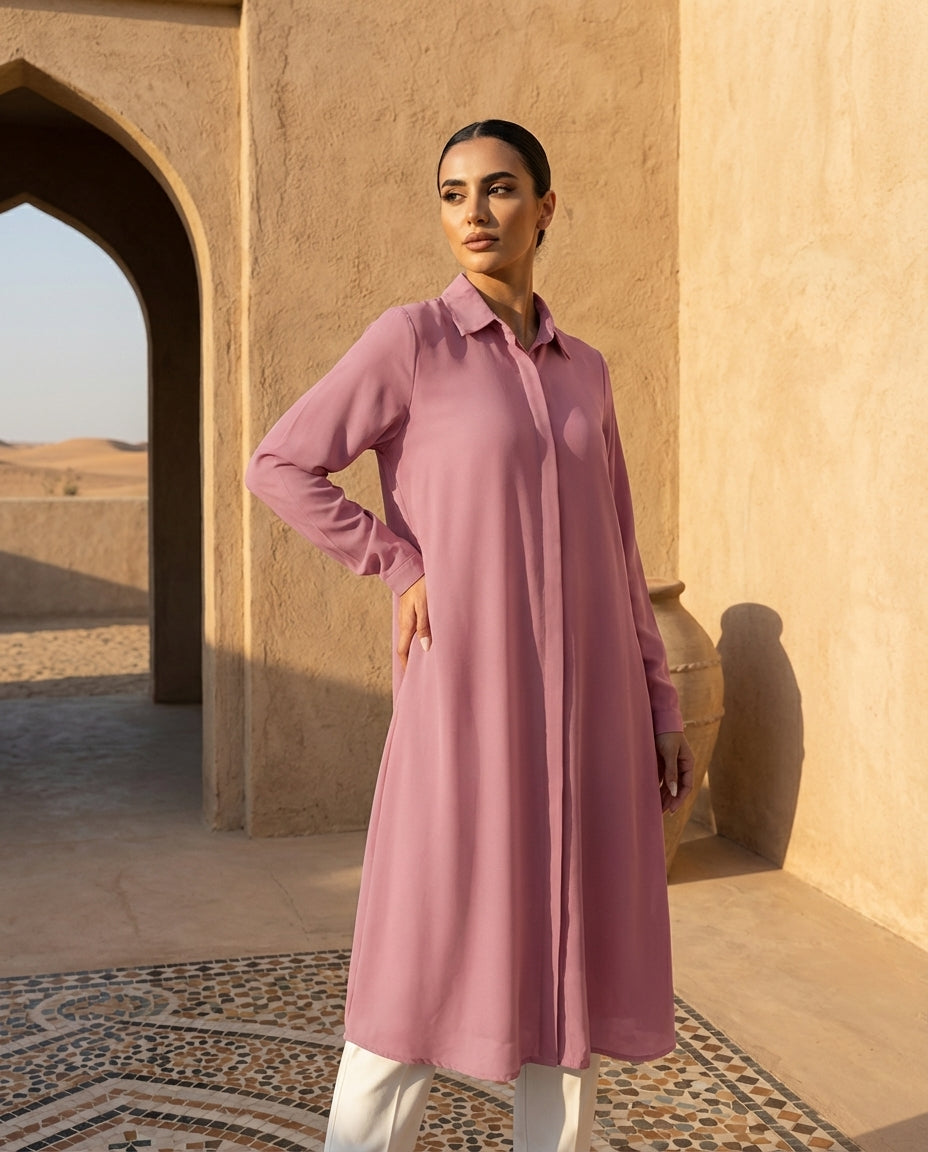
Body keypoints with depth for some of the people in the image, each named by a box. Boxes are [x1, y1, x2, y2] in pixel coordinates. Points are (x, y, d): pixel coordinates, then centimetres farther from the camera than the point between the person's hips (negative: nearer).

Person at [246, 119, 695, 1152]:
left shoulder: (583, 370, 12)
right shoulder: (412, 339, -3)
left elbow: (614, 552, 13)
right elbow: (279, 465, -5)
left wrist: (659, 706, 10)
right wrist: (403, 566, -10)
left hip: (585, 701, 5)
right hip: (469, 694, -5)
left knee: (572, 957, 10)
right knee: (433, 958, 0)